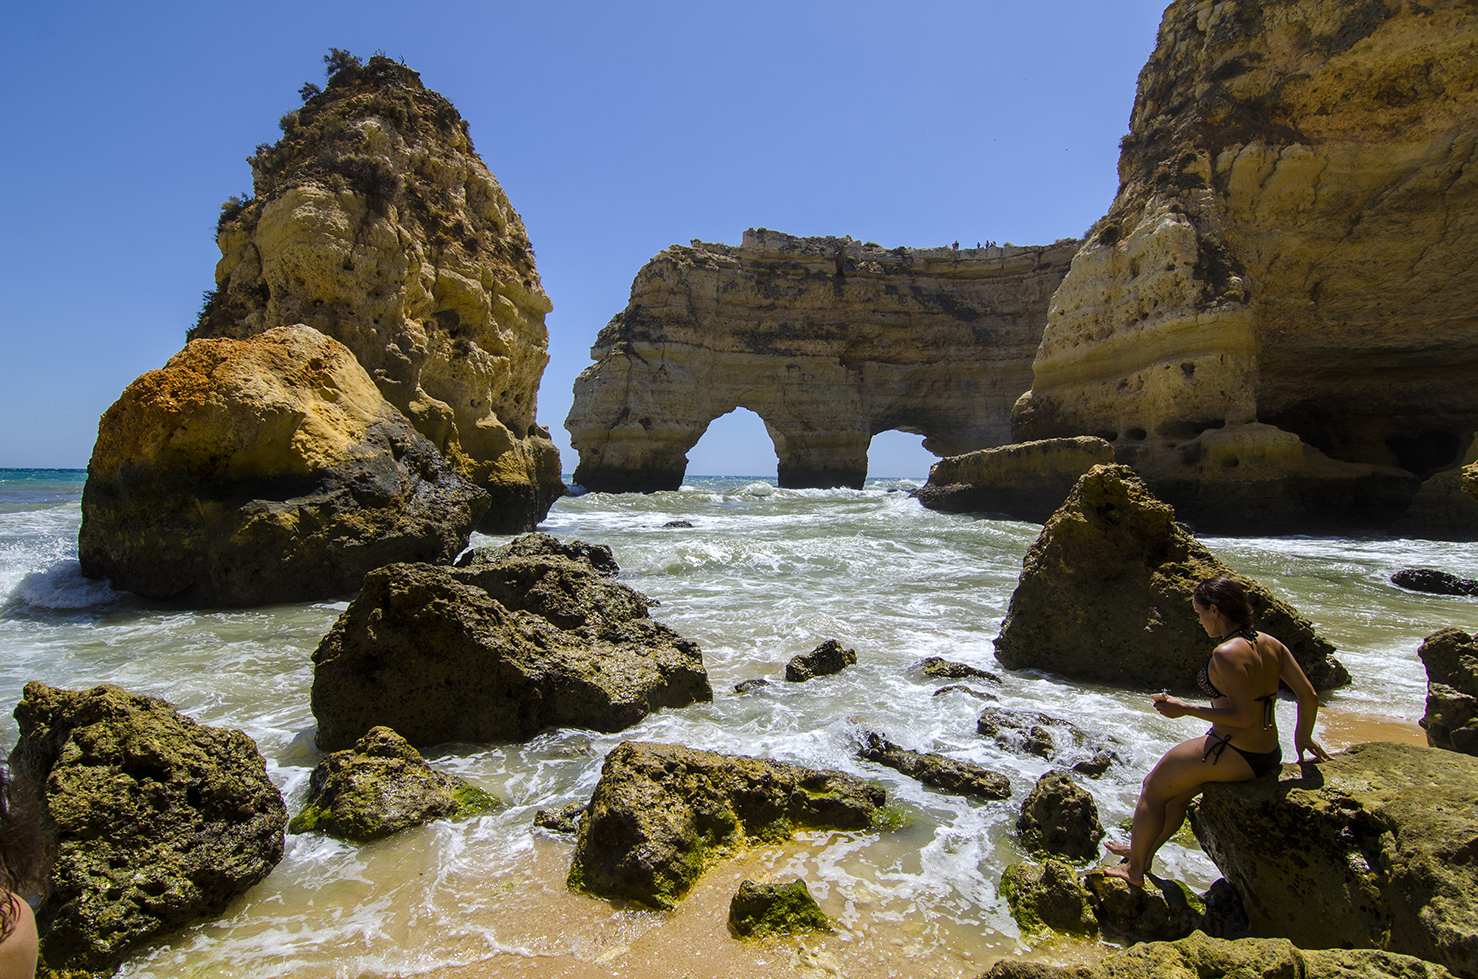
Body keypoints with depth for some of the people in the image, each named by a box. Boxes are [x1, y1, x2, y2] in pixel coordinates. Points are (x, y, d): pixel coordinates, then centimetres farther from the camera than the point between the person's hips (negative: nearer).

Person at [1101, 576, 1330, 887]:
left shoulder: (1227, 653, -24)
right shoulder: (1271, 644, 2)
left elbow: (1244, 717, -27)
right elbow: (1309, 696, 5)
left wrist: (1186, 709, -18)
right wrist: (1303, 737, 20)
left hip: (1233, 755, -9)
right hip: (1269, 755, 9)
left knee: (1153, 787, 8)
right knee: (1178, 790, 24)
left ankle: (1134, 870, 22)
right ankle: (1143, 853, 40)